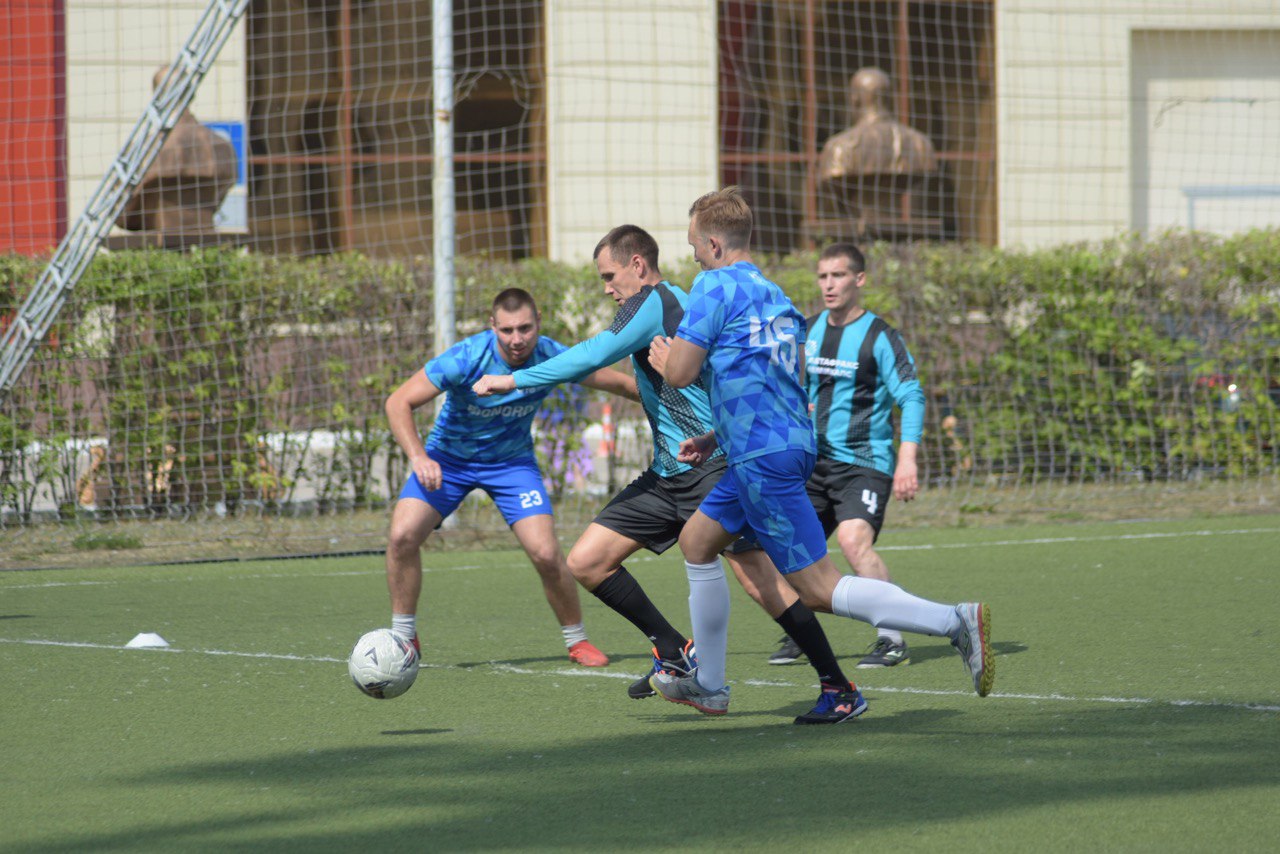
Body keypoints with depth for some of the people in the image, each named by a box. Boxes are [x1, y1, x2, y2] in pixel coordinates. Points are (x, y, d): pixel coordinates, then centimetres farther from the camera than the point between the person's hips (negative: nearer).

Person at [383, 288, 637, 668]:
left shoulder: (551, 356, -20)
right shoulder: (466, 358, -29)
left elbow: (618, 382, -3)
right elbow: (399, 402, -26)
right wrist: (418, 457, -38)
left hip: (511, 461, 1)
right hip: (448, 456, -1)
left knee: (546, 554, -15)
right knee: (402, 535, -21)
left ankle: (577, 640, 9)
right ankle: (403, 639, -2)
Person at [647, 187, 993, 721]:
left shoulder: (715, 286, -9)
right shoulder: (776, 295, 17)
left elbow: (679, 373, -12)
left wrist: (661, 356, 11)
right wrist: (714, 439, 27)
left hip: (763, 459, -10)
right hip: (791, 444, 10)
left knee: (818, 589, -10)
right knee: (697, 540, 22)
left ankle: (955, 622, -19)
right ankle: (707, 682, 27)